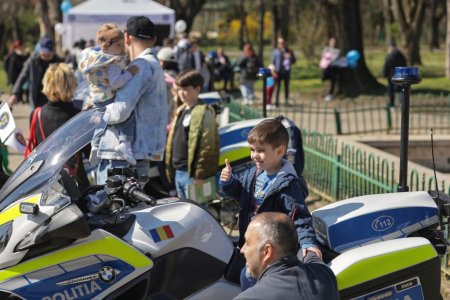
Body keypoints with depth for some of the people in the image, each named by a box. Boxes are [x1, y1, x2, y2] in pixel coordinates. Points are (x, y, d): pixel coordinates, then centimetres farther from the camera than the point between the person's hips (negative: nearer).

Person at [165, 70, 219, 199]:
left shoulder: (204, 113, -13)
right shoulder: (181, 111, 16)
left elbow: (207, 146, -18)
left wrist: (200, 175, -19)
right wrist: (170, 167, 18)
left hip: (191, 174, -9)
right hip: (178, 173, 9)